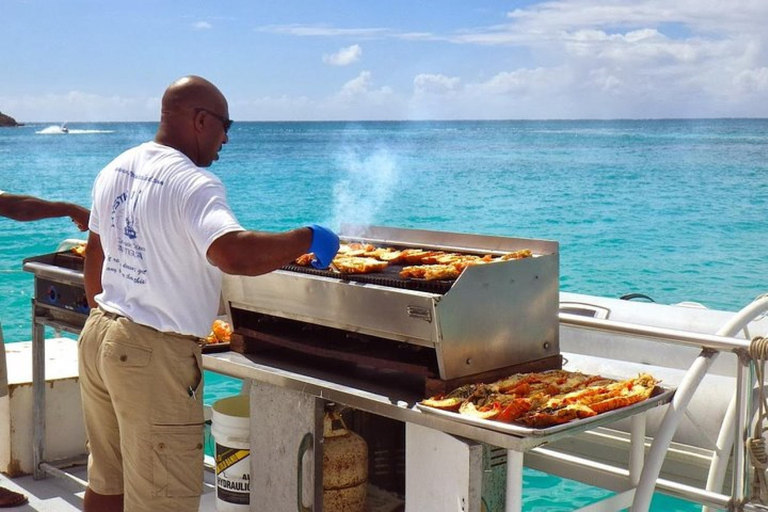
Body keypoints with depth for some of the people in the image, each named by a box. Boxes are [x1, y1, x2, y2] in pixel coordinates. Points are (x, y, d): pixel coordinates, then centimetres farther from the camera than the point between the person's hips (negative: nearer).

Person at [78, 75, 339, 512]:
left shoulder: (114, 170, 9)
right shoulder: (193, 183, -19)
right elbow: (236, 254, -36)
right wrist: (308, 239, -22)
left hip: (98, 334, 9)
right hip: (155, 353, -9)